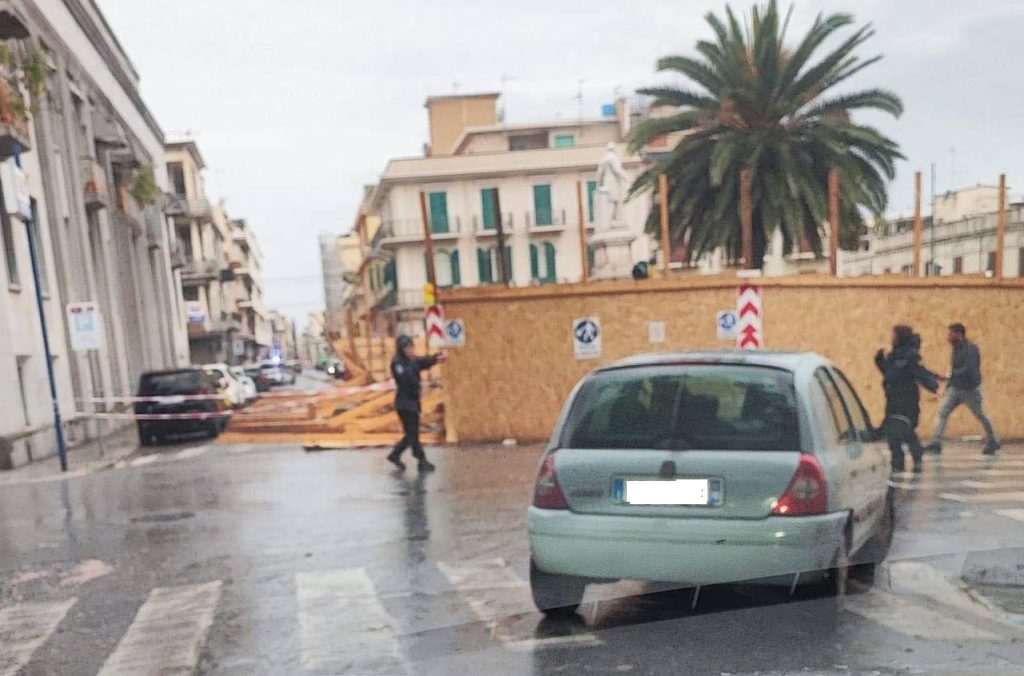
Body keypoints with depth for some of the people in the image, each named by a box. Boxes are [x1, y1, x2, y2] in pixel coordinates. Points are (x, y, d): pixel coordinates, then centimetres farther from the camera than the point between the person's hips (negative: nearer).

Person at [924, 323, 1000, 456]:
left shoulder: (971, 349, -17)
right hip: (955, 388, 7)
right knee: (943, 413, -6)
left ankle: (993, 443, 27)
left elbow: (968, 370, -26)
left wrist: (949, 376, -25)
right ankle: (936, 444, -8)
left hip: (970, 389, -7)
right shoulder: (957, 348, 8)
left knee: (981, 416, 9)